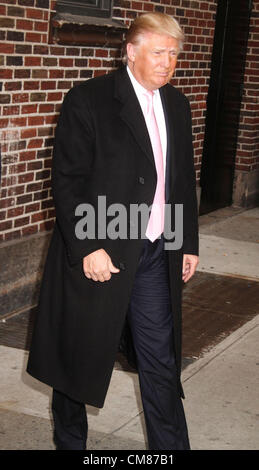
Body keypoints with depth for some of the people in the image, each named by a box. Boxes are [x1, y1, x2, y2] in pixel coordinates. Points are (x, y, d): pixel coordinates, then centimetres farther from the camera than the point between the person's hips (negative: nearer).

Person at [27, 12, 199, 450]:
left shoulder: (177, 105, 9)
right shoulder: (87, 101, -11)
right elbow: (67, 181, -13)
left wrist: (189, 243, 14)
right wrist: (87, 248, -18)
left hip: (155, 255, 5)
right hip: (97, 255, -5)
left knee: (160, 358, 9)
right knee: (79, 355, 11)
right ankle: (70, 439, 34)